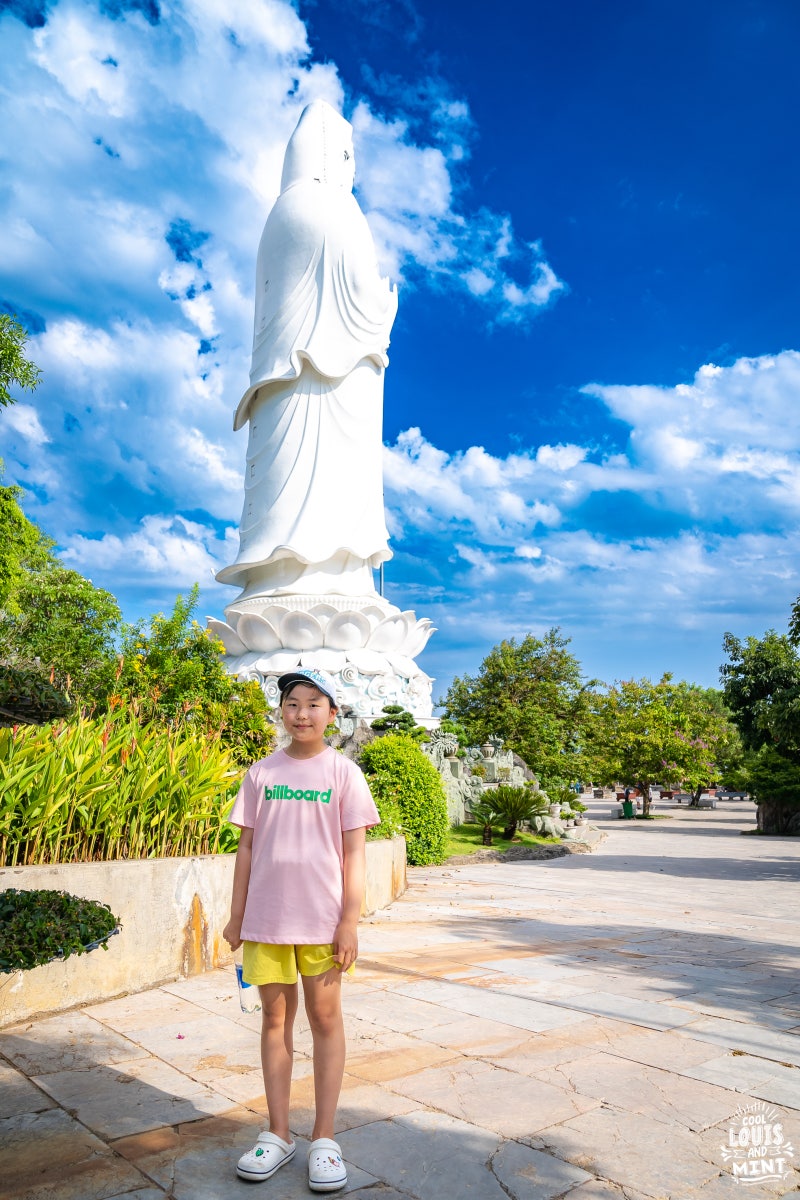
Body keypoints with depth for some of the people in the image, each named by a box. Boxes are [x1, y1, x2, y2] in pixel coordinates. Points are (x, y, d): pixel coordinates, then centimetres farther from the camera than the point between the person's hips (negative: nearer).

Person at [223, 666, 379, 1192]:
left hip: (322, 917, -2)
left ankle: (324, 1139, 20)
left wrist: (350, 920, -8)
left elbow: (354, 852, -3)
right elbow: (247, 846, 8)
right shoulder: (262, 773, 4)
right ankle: (278, 1134, 26)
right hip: (266, 916, 2)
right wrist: (237, 916, 7)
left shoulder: (343, 772, -3)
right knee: (275, 1017, 12)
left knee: (325, 1017, 7)